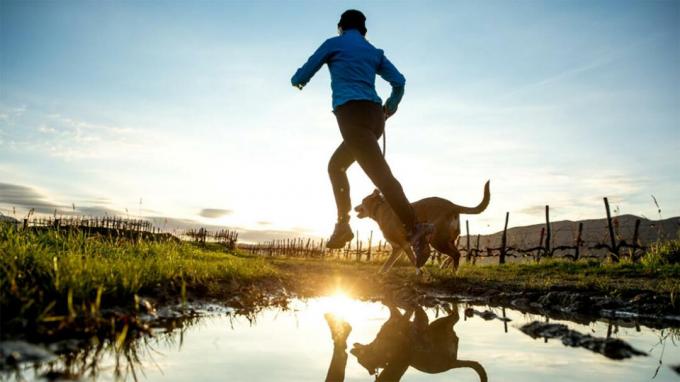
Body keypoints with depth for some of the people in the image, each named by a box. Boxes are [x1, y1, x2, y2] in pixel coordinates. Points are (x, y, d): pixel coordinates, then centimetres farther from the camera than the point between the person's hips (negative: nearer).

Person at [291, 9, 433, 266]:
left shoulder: (334, 43, 12)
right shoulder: (374, 52, 24)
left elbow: (303, 76, 14)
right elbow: (399, 81, 16)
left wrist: (296, 80, 39)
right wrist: (390, 106, 35)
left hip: (353, 114, -7)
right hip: (374, 116, 7)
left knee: (381, 174, -20)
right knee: (336, 165, 22)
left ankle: (416, 230, -33)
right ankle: (343, 224, 16)